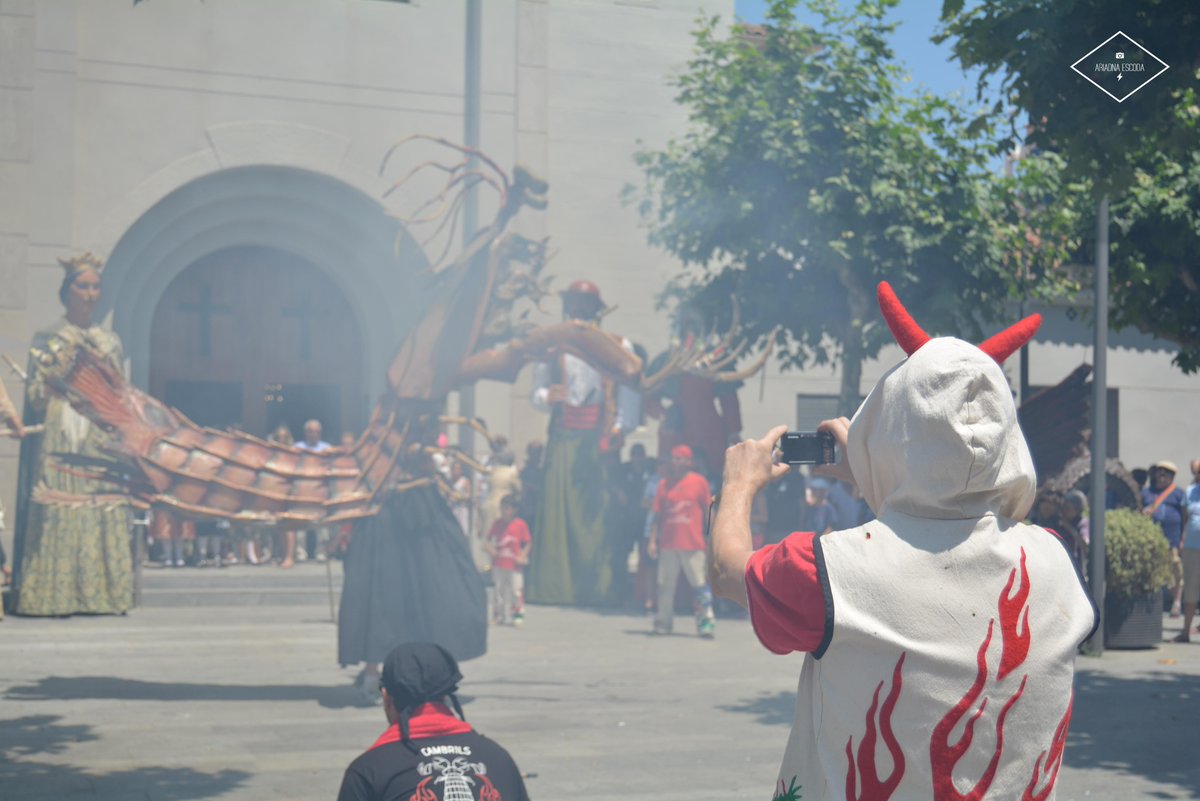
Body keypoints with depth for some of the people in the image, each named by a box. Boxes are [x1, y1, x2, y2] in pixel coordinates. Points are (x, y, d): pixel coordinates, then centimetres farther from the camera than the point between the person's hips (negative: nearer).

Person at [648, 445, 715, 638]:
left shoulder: (699, 482, 2)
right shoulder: (665, 484, 10)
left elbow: (708, 512, 4)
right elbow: (658, 515, 11)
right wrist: (653, 540, 5)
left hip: (692, 544, -3)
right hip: (668, 544, 3)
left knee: (700, 583, -4)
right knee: (665, 585, 5)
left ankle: (706, 622, -2)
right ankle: (663, 623, 13)